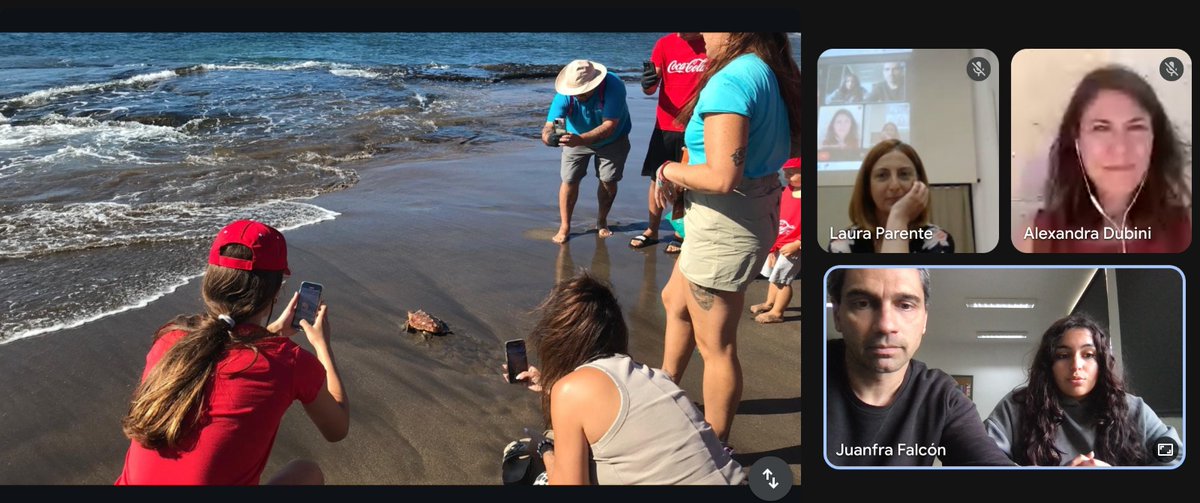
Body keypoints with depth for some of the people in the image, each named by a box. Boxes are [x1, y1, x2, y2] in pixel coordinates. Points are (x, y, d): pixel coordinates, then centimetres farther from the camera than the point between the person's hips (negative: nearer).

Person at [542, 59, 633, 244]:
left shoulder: (614, 86, -40)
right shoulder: (564, 94, -33)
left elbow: (609, 126, -45)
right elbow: (550, 124, -38)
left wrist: (581, 139, -61)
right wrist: (548, 136, -64)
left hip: (612, 139, -1)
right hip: (577, 138, 1)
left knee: (608, 181, 2)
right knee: (569, 180, -5)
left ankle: (601, 221, 27)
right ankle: (564, 226, 11)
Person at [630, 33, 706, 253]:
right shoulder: (665, 44, -1)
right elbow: (651, 86, -4)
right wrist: (648, 84, -27)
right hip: (665, 125, 3)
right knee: (657, 179, 8)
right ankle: (652, 231, 20)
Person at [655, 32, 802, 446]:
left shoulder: (731, 81, -25)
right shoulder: (770, 72, 3)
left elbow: (722, 177, -31)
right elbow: (789, 146, 16)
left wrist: (671, 171, -10)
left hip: (724, 224, -10)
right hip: (758, 211, 10)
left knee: (715, 345, 7)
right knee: (675, 300, 30)